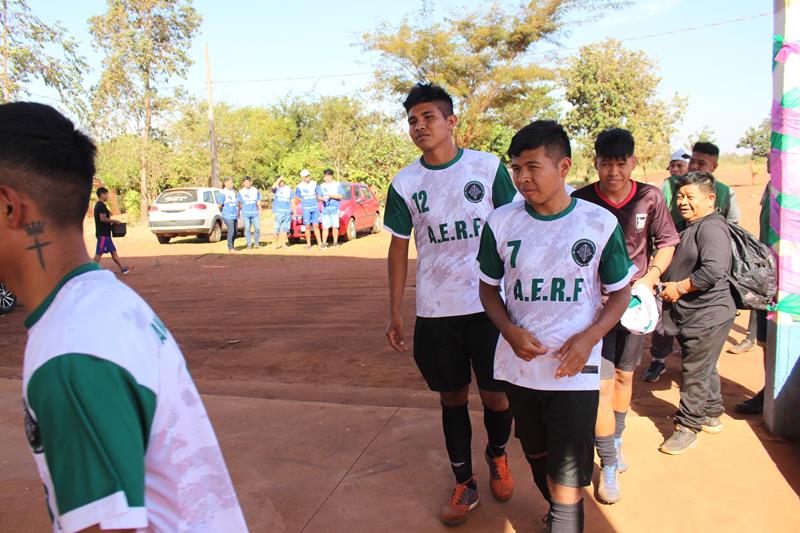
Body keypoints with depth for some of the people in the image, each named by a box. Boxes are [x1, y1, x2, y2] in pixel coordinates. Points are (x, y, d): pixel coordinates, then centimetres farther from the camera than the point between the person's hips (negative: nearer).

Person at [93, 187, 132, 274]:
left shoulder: (98, 205, 17)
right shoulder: (101, 205, -15)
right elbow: (103, 218, -23)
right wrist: (114, 221, -13)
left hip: (105, 233, 11)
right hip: (103, 234, -11)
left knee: (113, 251, 11)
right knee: (99, 253, -6)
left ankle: (122, 268, 14)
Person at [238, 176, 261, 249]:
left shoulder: (255, 190, 7)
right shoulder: (241, 192, 4)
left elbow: (258, 202, 13)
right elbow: (239, 203, 8)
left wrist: (260, 211, 10)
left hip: (255, 213, 1)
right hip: (246, 213, -1)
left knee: (257, 228, -4)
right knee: (247, 229, 0)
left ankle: (256, 243, 12)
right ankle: (248, 244, 7)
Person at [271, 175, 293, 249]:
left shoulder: (288, 189, 13)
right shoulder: (276, 188, 4)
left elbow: (291, 200, 16)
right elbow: (273, 187, -21)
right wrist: (279, 179, -14)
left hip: (287, 211, 3)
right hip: (278, 211, -3)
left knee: (285, 228, 5)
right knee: (277, 228, -7)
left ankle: (283, 244, 10)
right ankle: (277, 243, 1)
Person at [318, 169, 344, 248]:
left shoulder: (337, 185, 5)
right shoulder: (322, 186, 14)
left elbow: (341, 196, -1)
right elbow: (319, 197, 11)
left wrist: (331, 196, -14)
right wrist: (322, 198, -13)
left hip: (335, 208, -2)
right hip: (325, 208, 2)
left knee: (335, 226, -2)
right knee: (325, 227, -4)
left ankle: (335, 242, 9)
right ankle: (324, 243, -3)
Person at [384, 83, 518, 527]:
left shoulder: (489, 167, -4)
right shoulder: (404, 184, 1)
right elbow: (399, 248, 5)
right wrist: (394, 314, 4)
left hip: (490, 303, -1)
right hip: (435, 310, 2)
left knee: (495, 394, 6)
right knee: (452, 396, 11)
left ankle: (498, 455, 39)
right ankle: (464, 483, 30)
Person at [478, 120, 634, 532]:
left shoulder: (600, 223, -8)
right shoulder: (501, 222, -4)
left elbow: (620, 293, 2)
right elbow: (488, 287, 6)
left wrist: (589, 338, -15)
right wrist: (510, 331, -12)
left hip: (575, 368, -3)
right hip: (519, 363, 3)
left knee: (568, 474, -2)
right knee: (537, 455, 23)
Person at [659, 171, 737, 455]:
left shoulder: (711, 228, -19)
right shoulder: (691, 227, 14)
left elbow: (713, 271, -31)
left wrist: (679, 287, -21)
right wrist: (667, 283, 13)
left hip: (707, 316, -10)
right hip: (691, 314, 10)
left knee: (695, 372, -1)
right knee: (705, 368, 21)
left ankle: (688, 427, 10)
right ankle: (712, 416, 36)